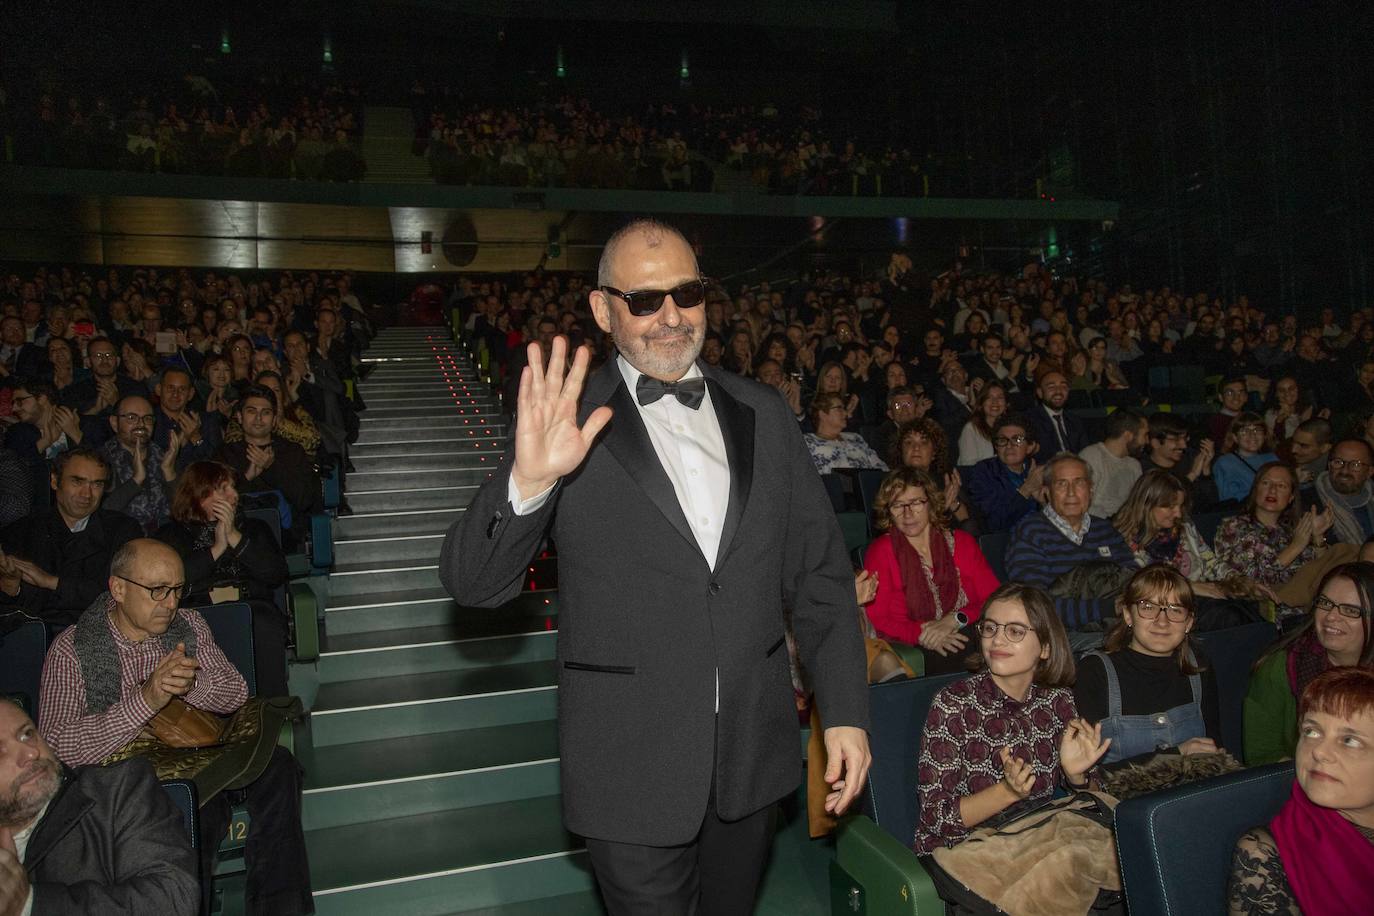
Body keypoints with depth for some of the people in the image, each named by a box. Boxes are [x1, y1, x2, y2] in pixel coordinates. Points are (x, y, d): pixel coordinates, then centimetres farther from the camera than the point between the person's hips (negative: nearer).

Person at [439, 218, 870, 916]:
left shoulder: (763, 414, 3)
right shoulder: (572, 424, -9)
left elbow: (819, 575, 6)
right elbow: (473, 584, -12)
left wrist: (845, 712, 3)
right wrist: (528, 480, -30)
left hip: (754, 754, 4)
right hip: (633, 765, -4)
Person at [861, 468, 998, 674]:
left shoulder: (961, 543, 15)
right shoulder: (881, 551, 7)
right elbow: (876, 621, -2)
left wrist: (955, 620, -12)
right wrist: (922, 634, -17)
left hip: (970, 641, 4)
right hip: (911, 653, -3)